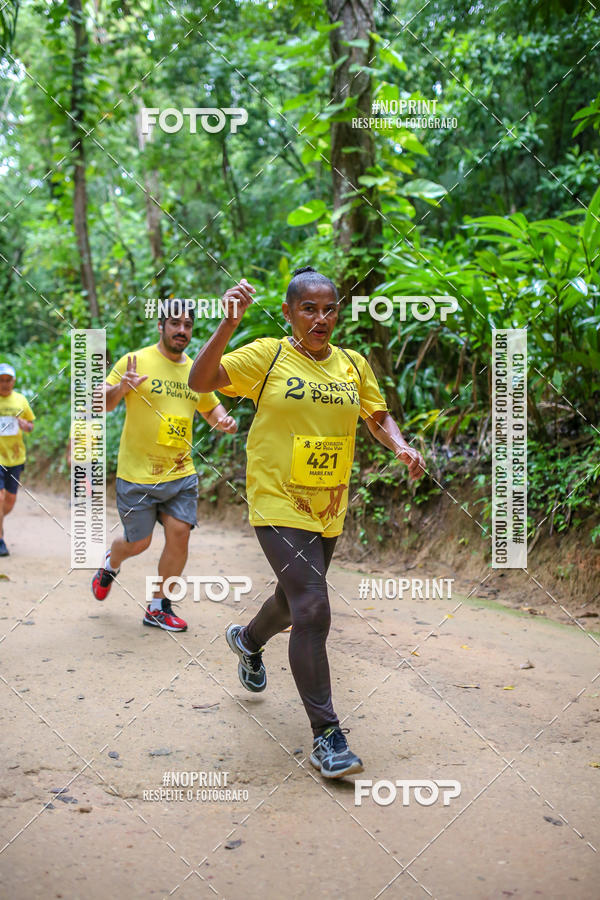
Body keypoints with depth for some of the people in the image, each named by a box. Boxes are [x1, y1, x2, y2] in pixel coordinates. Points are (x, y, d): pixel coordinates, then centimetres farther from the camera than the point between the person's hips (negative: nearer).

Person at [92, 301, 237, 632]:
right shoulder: (136, 361, -7)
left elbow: (211, 408, 24)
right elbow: (101, 404, -9)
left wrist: (224, 420, 1)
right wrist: (121, 388, -31)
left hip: (181, 473, 4)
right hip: (137, 473, -4)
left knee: (179, 534, -4)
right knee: (138, 543, 5)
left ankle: (158, 607, 13)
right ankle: (110, 564, 42)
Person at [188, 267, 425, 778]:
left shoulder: (353, 364, 6)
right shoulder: (267, 356, -6)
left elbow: (378, 416, 17)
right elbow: (200, 380, -15)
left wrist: (401, 447, -3)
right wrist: (230, 324, -27)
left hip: (329, 511, 6)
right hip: (279, 506, -6)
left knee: (293, 601, 22)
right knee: (312, 611, -16)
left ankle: (249, 640, 57)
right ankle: (326, 735, -6)